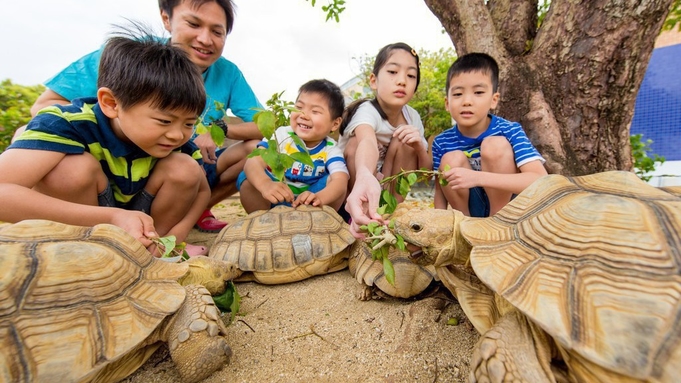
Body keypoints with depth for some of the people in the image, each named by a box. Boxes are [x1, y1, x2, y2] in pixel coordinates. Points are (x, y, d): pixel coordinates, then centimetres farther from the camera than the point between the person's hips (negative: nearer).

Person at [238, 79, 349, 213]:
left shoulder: (331, 149, -13)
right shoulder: (282, 135, -12)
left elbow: (340, 181, -32)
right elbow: (253, 162, -26)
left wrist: (319, 198, -55)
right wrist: (266, 185, -50)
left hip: (308, 203, 0)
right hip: (276, 200, 0)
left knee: (332, 179, -23)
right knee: (248, 178, -24)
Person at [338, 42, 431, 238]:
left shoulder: (412, 117, -9)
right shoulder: (366, 111, -25)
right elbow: (368, 142, -51)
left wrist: (419, 146, -28)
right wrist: (364, 177, -73)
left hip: (387, 189, 4)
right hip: (348, 187, -4)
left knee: (404, 142, -18)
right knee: (356, 142, -30)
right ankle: (359, 215, -17)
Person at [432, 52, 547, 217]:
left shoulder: (510, 131, -18)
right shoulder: (442, 142, -10)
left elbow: (541, 181, -30)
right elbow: (440, 189, -2)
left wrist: (478, 177, -42)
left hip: (507, 207, -2)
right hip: (468, 209, 3)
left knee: (495, 145, -25)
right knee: (451, 159, -23)